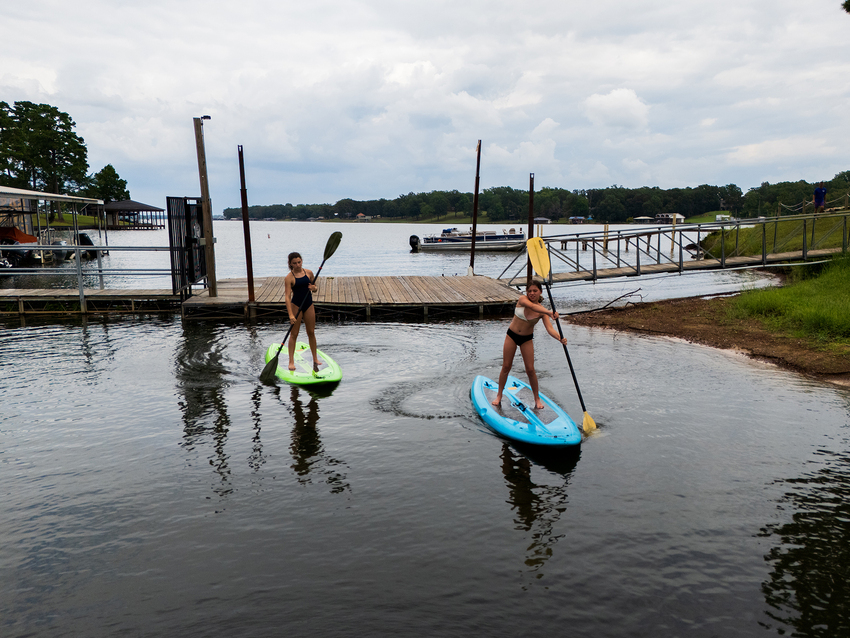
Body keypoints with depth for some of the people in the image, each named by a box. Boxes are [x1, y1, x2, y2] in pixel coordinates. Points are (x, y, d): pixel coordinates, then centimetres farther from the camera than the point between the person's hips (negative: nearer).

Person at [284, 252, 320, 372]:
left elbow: (315, 289, 13)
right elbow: (287, 296, -17)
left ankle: (315, 359, 21)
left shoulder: (309, 273, 1)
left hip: (309, 305, 4)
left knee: (311, 332, 10)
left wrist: (314, 288, -13)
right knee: (294, 334, 2)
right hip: (296, 305, -4)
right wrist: (290, 314, -26)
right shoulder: (289, 278, -11)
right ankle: (291, 361, 9)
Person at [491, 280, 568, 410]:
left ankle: (537, 398, 16)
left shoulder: (542, 311, -12)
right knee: (506, 367, 4)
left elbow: (550, 328, -23)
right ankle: (499, 395, 20)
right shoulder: (522, 299, -16)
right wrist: (549, 312, -53)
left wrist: (560, 338, -43)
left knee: (530, 370, -2)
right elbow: (532, 306, -37)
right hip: (512, 336, 0)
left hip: (527, 339, 0)